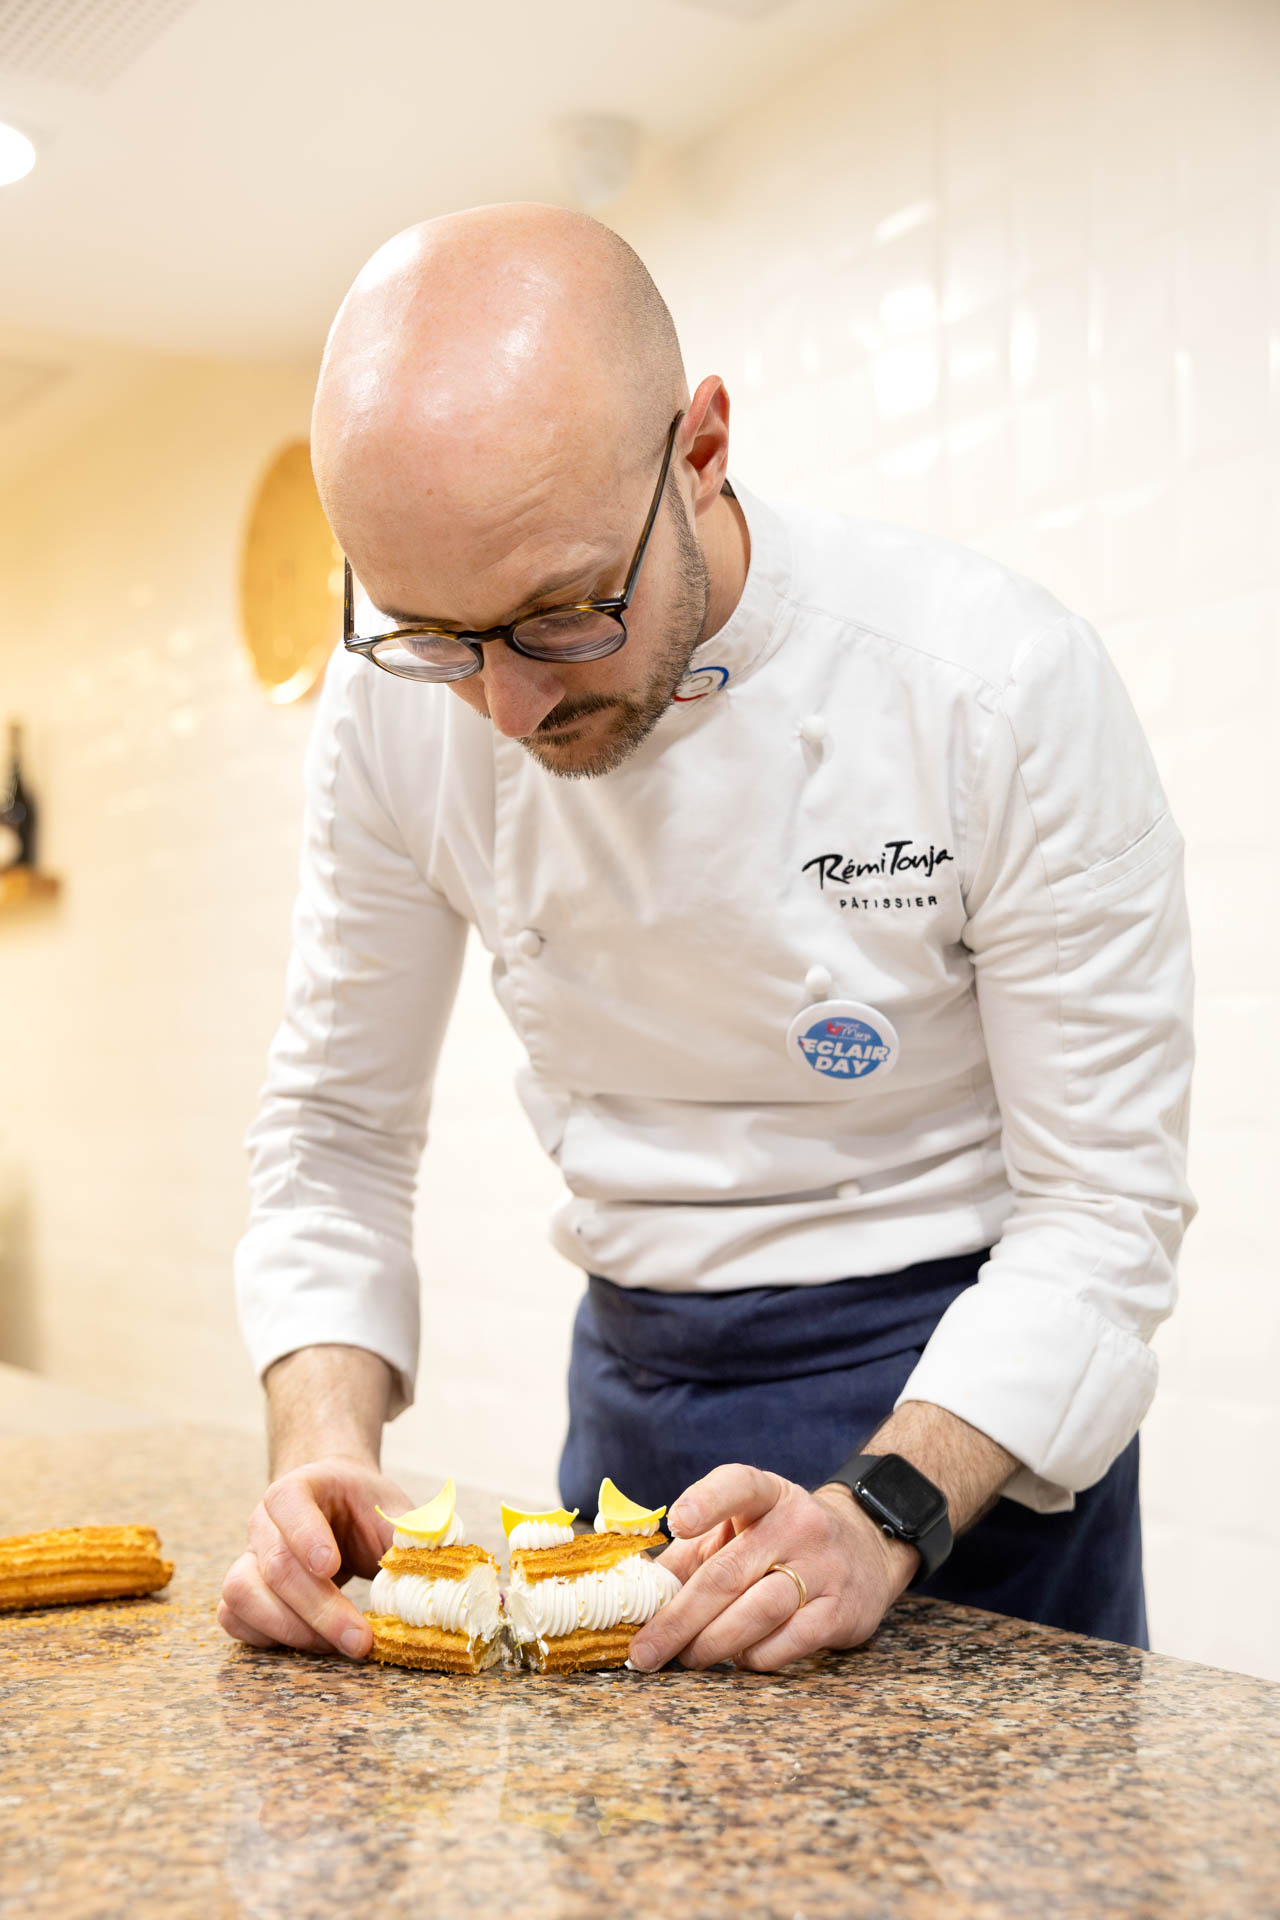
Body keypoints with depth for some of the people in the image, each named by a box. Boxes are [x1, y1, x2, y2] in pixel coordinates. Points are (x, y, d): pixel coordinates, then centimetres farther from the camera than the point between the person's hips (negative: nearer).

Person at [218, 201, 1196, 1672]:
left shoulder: (1003, 685, -23)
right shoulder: (393, 708, -12)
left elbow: (1102, 1202, -17)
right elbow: (334, 1124, -2)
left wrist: (883, 1516, -30)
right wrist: (322, 1452, -18)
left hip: (971, 1391, -3)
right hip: (634, 1370, 4)